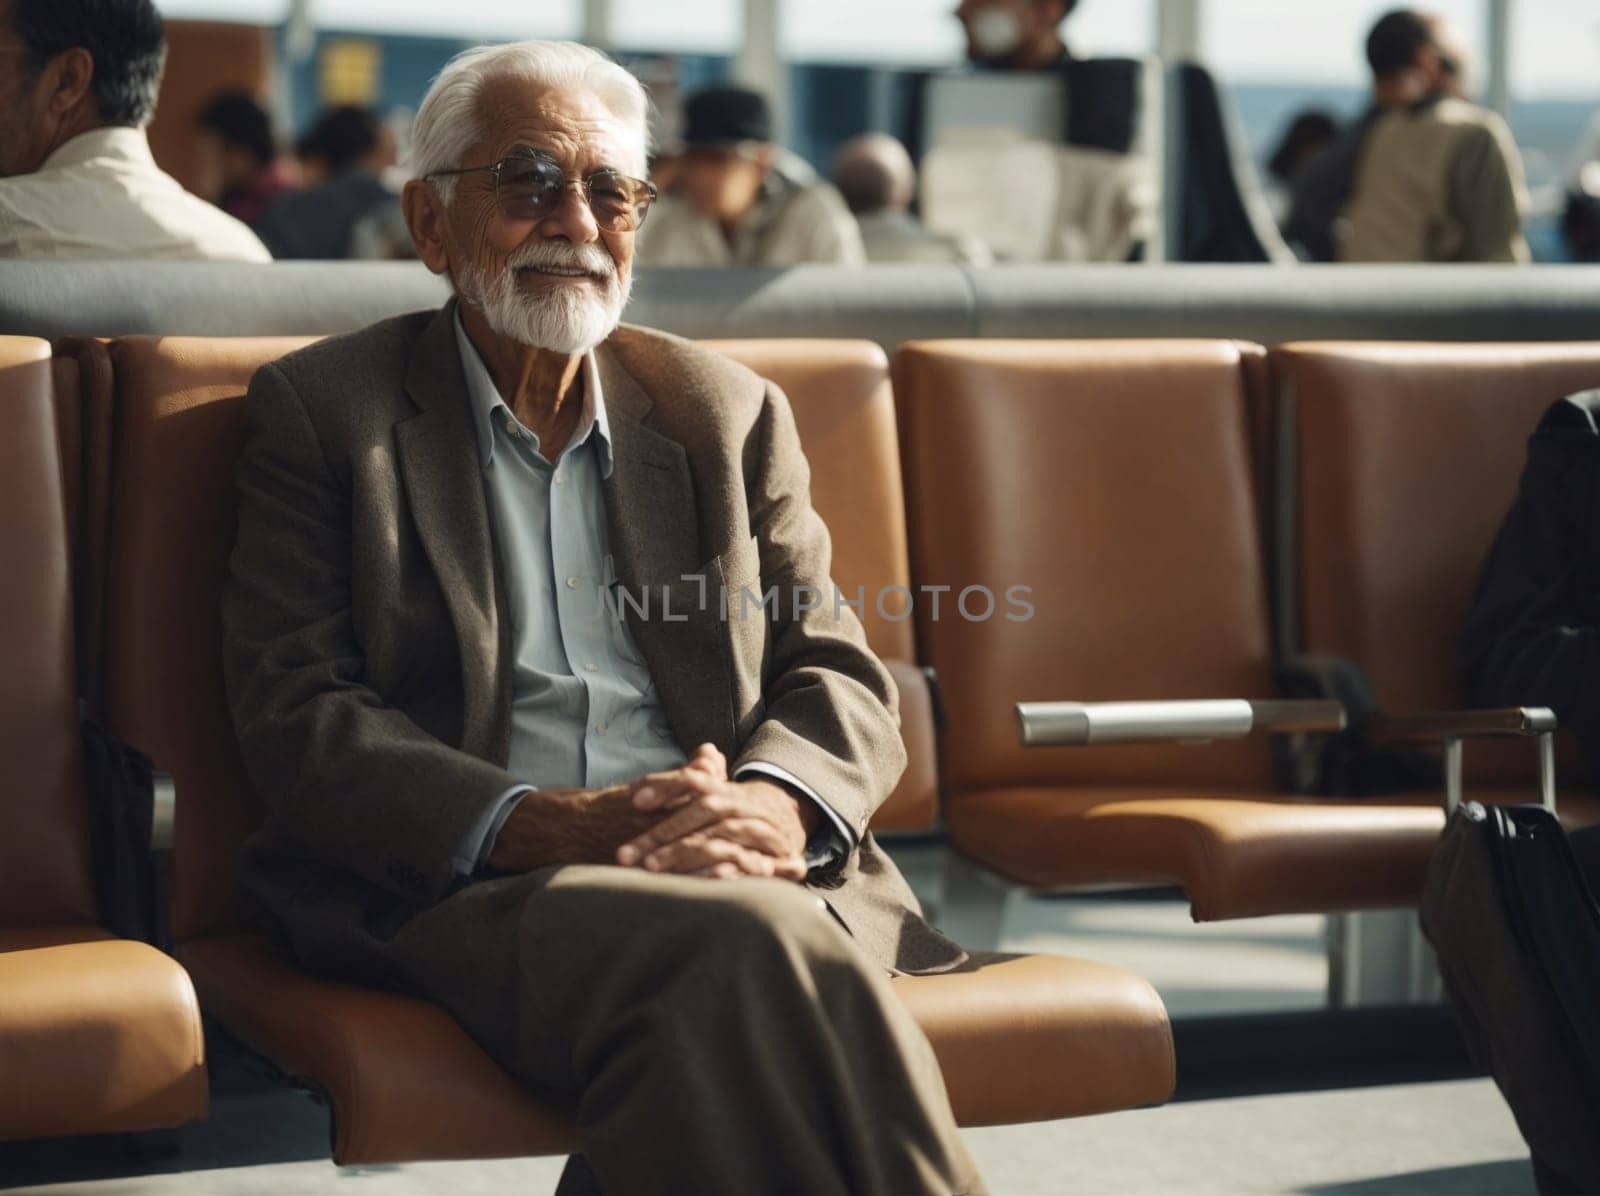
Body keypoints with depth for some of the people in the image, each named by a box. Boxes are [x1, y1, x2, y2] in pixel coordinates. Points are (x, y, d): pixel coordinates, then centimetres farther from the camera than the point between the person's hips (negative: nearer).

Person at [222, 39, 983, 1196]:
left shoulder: (730, 412, 20)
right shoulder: (321, 409, 10)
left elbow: (837, 672, 13)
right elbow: (296, 712, 0)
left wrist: (773, 804, -12)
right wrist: (541, 825, -17)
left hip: (740, 873, 3)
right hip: (459, 888, -2)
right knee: (754, 943, -34)